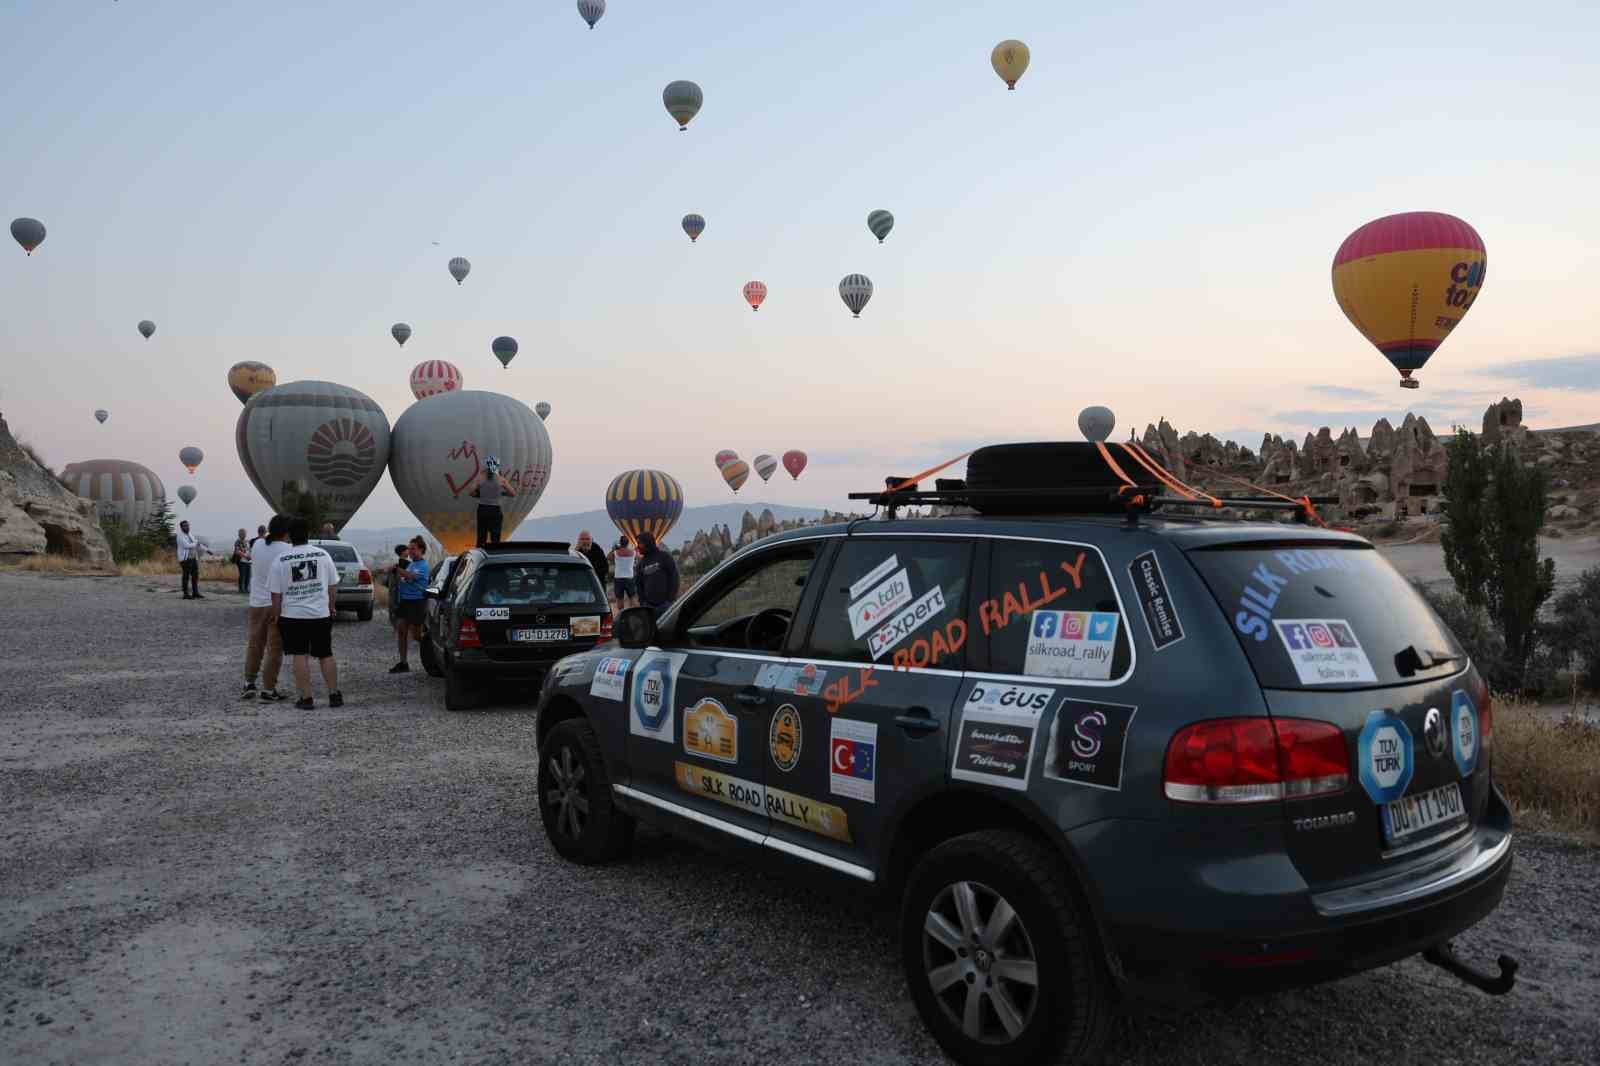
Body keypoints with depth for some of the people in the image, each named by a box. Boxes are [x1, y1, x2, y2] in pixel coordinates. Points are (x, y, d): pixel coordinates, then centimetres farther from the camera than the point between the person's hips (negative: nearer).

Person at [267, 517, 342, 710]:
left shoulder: (280, 560, -5)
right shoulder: (323, 555, 0)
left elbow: (275, 593, -2)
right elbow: (333, 586, 6)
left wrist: (276, 615, 11)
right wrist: (331, 607, 20)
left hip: (293, 616, -2)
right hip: (321, 614, 2)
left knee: (300, 656, 3)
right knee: (326, 655, 10)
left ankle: (306, 698, 2)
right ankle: (335, 695, 12)